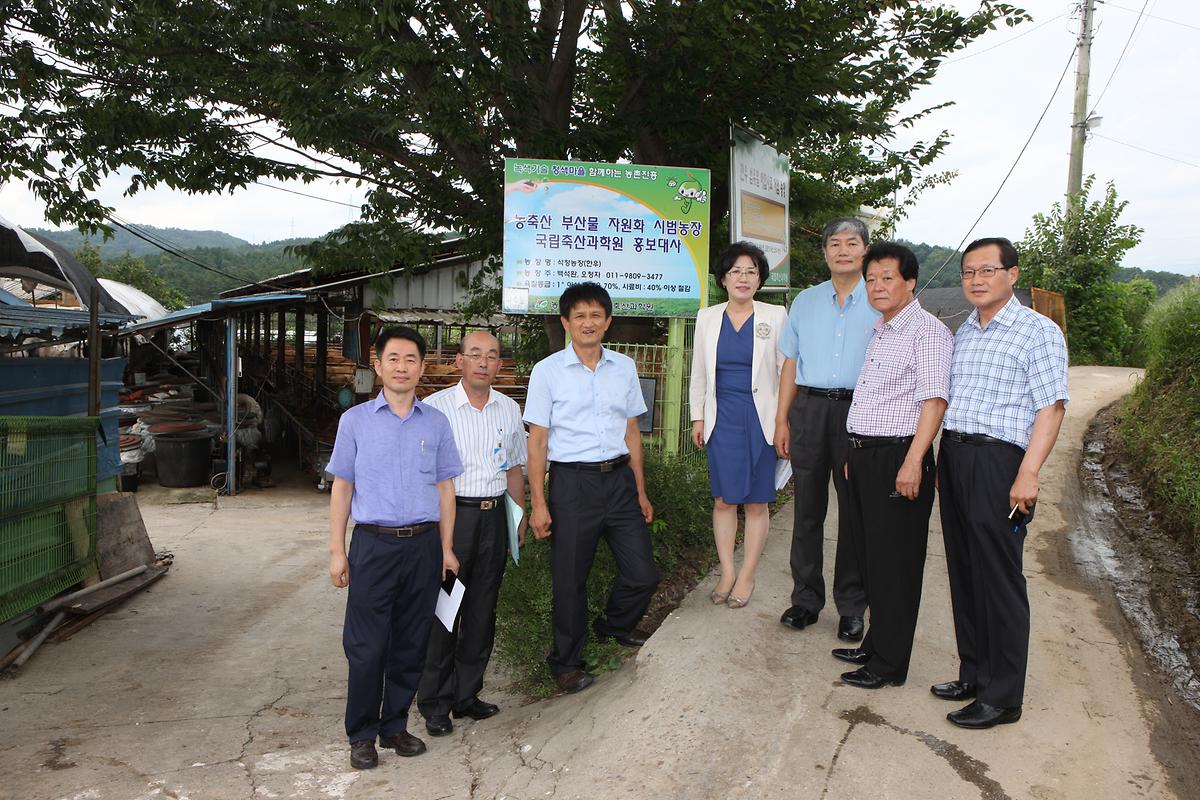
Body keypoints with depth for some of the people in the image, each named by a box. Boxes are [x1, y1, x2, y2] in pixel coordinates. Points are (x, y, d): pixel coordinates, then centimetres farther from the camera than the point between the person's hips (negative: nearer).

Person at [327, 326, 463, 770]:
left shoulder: (436, 423, 7)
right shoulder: (355, 420, 3)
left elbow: (445, 488, 10)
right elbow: (341, 488, 4)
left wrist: (446, 548, 7)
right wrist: (337, 551, 0)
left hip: (423, 545, 2)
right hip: (374, 544, -2)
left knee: (410, 645, 10)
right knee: (367, 646, 1)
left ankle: (395, 726, 25)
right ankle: (361, 734, 17)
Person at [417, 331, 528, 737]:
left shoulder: (509, 409, 10)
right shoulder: (436, 407, -5)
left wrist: (521, 516, 14)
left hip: (494, 516, 5)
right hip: (451, 514, -4)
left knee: (482, 611, 11)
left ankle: (467, 695, 25)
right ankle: (435, 704, 14)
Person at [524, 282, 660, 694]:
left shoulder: (624, 367, 9)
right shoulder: (547, 371, -2)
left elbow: (631, 432, 14)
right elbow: (537, 441, -3)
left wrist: (640, 491, 14)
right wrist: (538, 503, -7)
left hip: (619, 478, 4)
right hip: (573, 483, -3)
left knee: (642, 574, 6)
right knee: (570, 579, 6)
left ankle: (614, 625, 38)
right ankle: (567, 663, 27)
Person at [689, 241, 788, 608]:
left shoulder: (775, 316, -2)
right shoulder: (707, 317, 6)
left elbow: (787, 370, 0)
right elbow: (699, 372, 12)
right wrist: (698, 417, 10)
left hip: (761, 419, -2)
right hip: (722, 419, 2)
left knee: (756, 502, 5)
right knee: (723, 499, 6)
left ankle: (747, 576, 16)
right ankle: (727, 573, 19)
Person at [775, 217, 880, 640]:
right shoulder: (805, 301, 13)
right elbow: (791, 363, 12)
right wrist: (782, 419, 6)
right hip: (809, 407, 3)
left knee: (854, 511, 3)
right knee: (808, 508, 6)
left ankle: (852, 607, 15)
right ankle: (806, 598, 18)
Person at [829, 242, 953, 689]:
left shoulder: (927, 331, -11)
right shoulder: (880, 333, 18)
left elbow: (934, 400, -19)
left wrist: (913, 462, -25)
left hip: (898, 458, -9)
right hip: (864, 455, 9)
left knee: (893, 563, 0)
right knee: (870, 556, 16)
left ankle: (889, 664, 11)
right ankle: (875, 645, 29)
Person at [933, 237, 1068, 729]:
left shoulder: (1038, 332, -5)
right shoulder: (963, 333, 17)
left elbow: (1051, 408, -12)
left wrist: (1028, 474, -20)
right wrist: (943, 461, 16)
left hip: (998, 462, -7)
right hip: (953, 458, 7)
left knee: (998, 579, -2)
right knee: (963, 573, 12)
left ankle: (1003, 696, 8)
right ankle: (974, 674, 26)